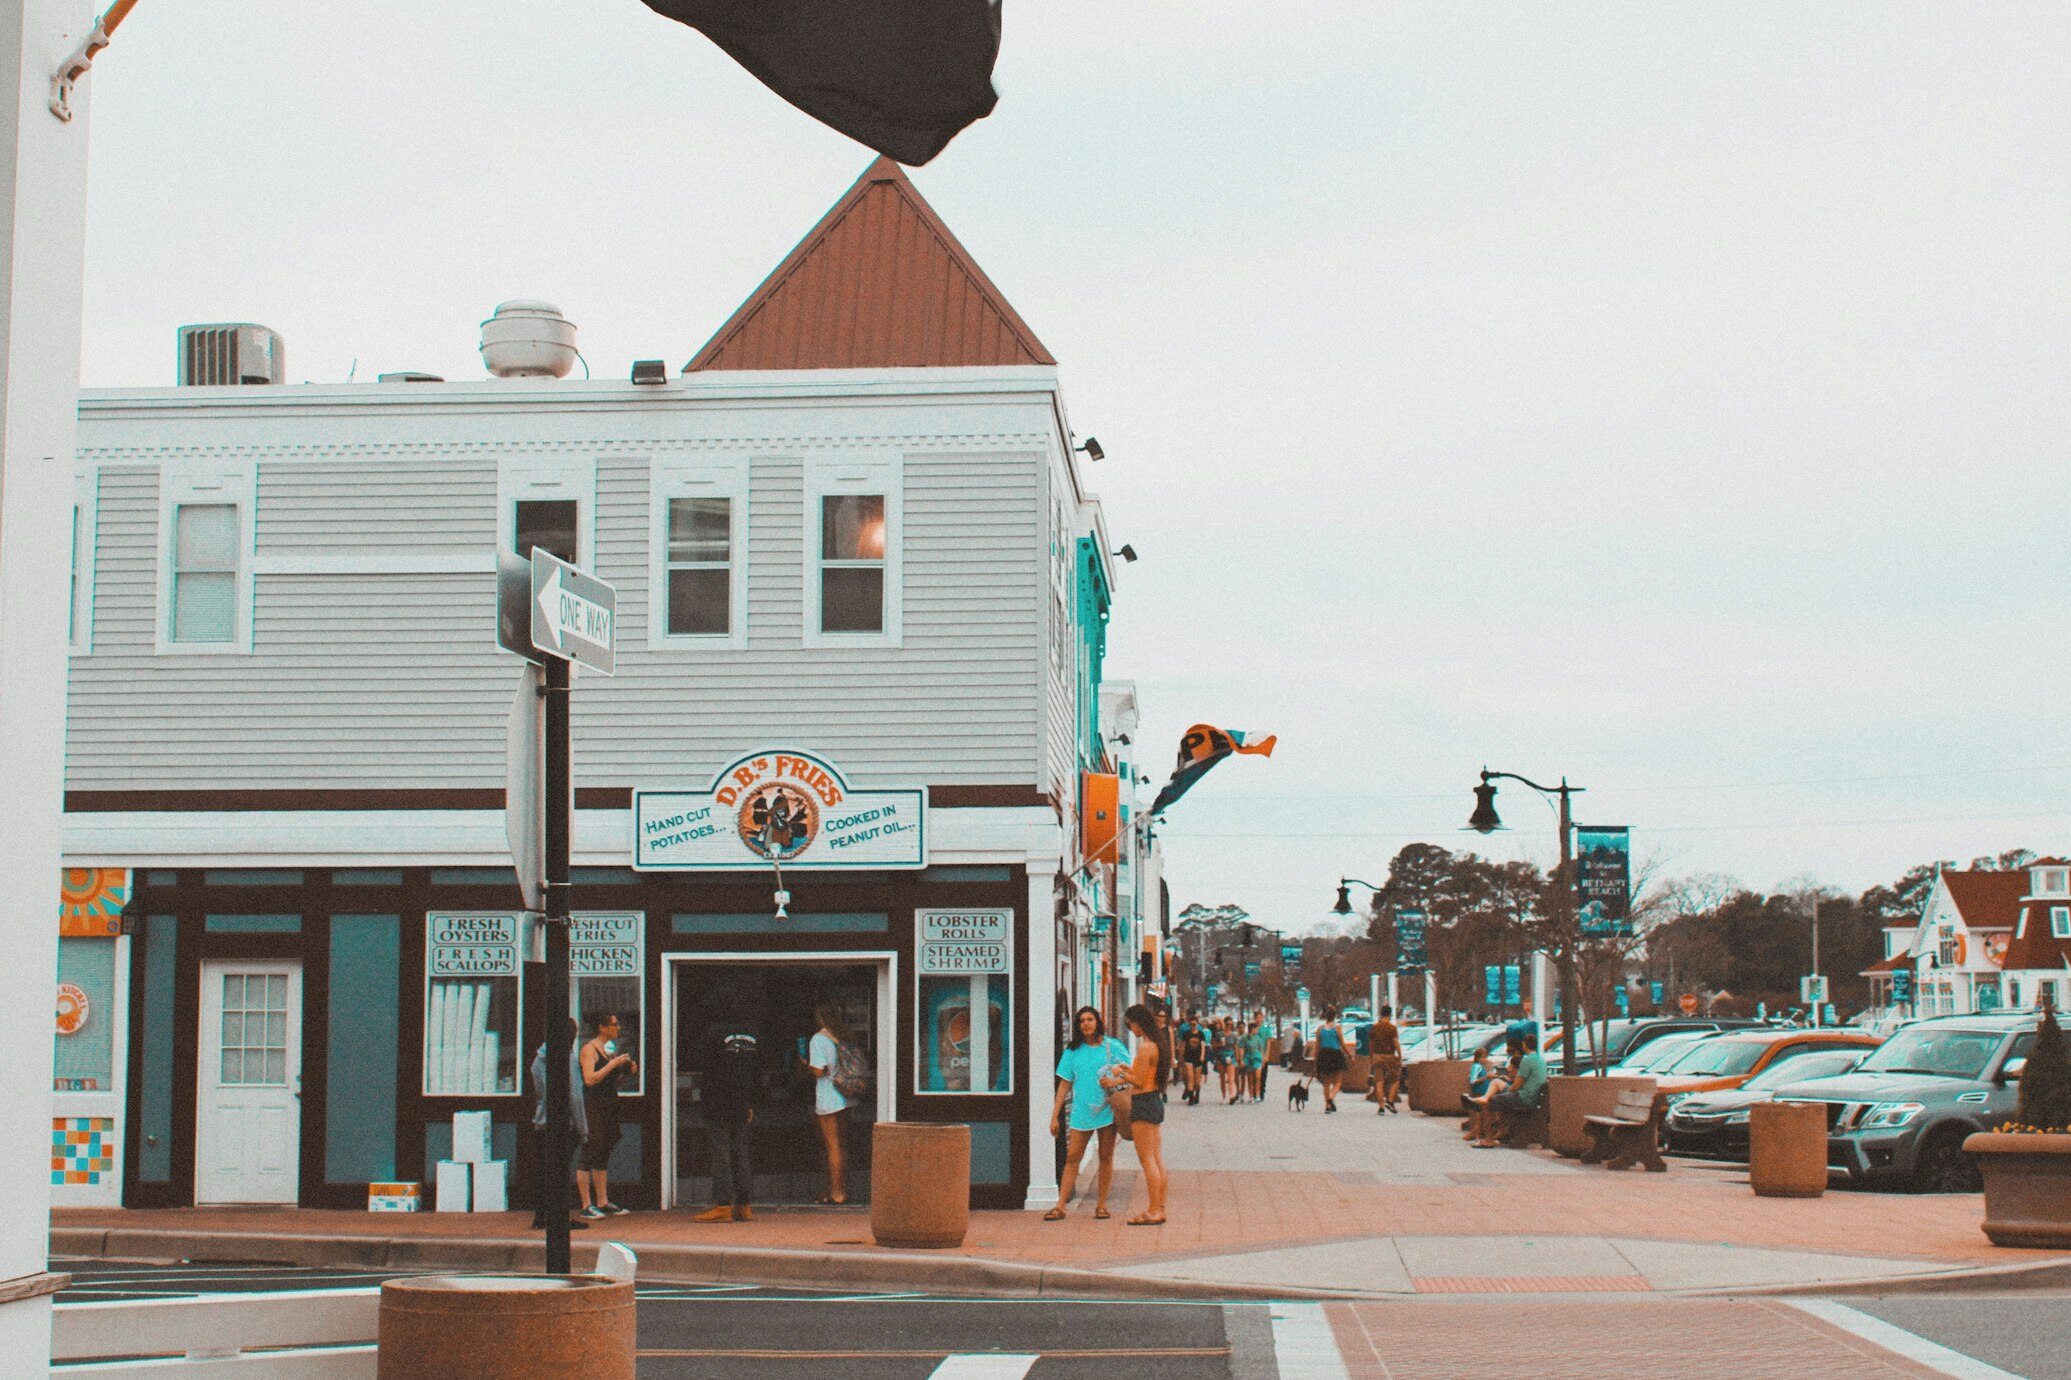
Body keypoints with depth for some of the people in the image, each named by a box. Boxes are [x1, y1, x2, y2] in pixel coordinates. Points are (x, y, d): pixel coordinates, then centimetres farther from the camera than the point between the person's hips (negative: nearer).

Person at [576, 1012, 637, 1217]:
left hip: (610, 1106, 9)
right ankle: (587, 1205, -7)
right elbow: (590, 1079, -20)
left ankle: (603, 1202, 14)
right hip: (592, 1106, -9)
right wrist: (613, 1064, -18)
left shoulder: (612, 1048, 16)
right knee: (589, 1155, -8)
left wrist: (628, 1072, 5)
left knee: (603, 1155, 10)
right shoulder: (590, 1048, -8)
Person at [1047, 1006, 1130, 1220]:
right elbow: (1065, 1084, 9)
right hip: (1081, 1111, 1)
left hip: (1107, 1110, -1)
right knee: (1072, 1157, -3)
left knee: (1106, 1157, 5)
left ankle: (1101, 1204, 13)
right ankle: (1060, 1206, -4)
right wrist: (1055, 1116, 6)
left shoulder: (1112, 1046, 4)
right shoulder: (1073, 1051, 9)